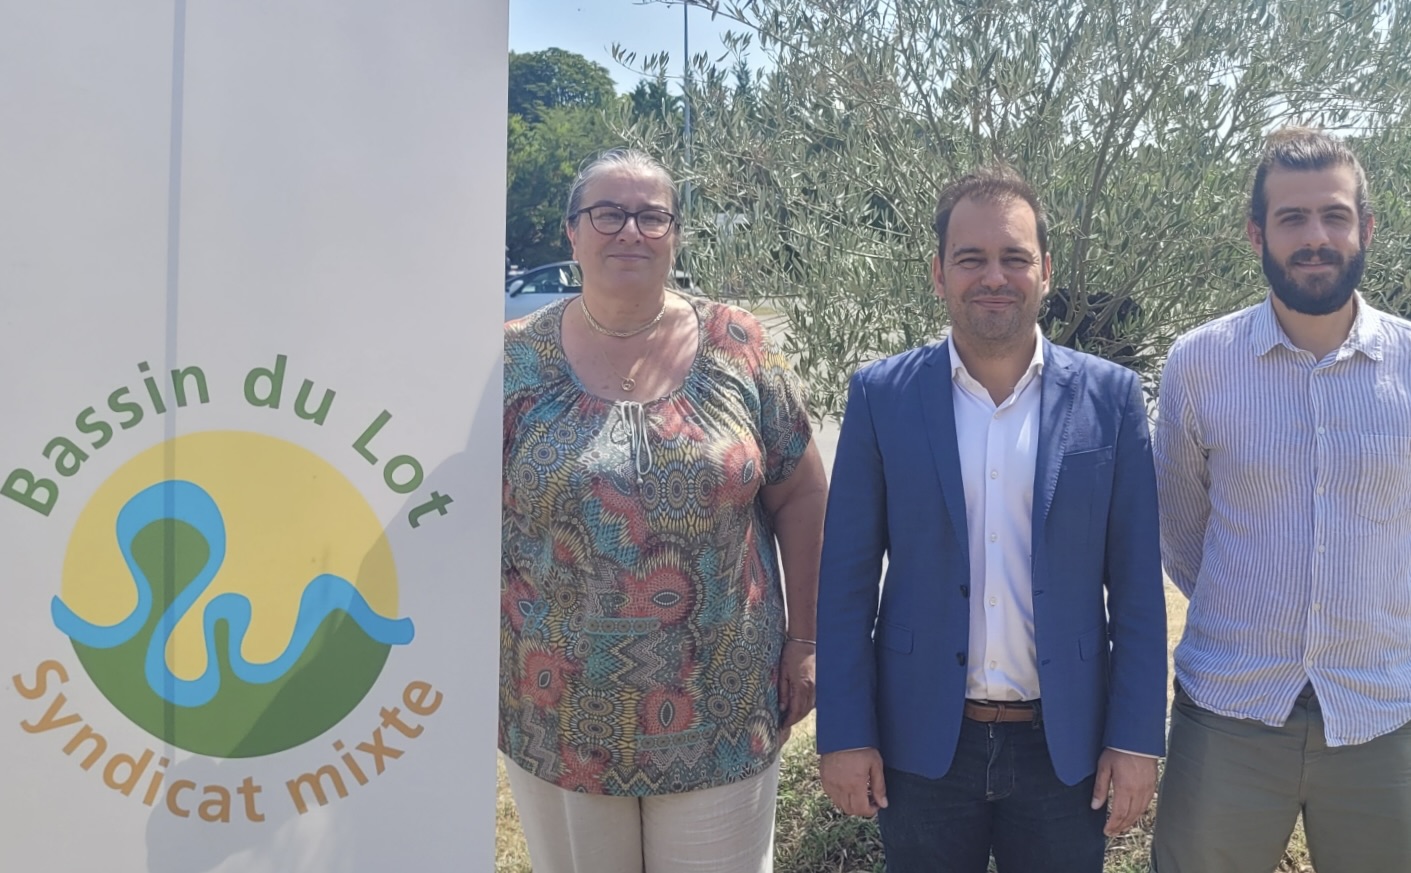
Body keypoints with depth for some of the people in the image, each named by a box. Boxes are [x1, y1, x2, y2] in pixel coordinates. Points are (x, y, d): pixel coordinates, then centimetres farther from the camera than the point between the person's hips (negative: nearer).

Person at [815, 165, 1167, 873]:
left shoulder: (1110, 397, -2)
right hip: (921, 741, 0)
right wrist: (844, 734, -4)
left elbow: (1136, 583, 0)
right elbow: (846, 579, -3)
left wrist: (1137, 737, -3)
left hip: (1067, 745, 1)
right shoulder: (881, 396, -4)